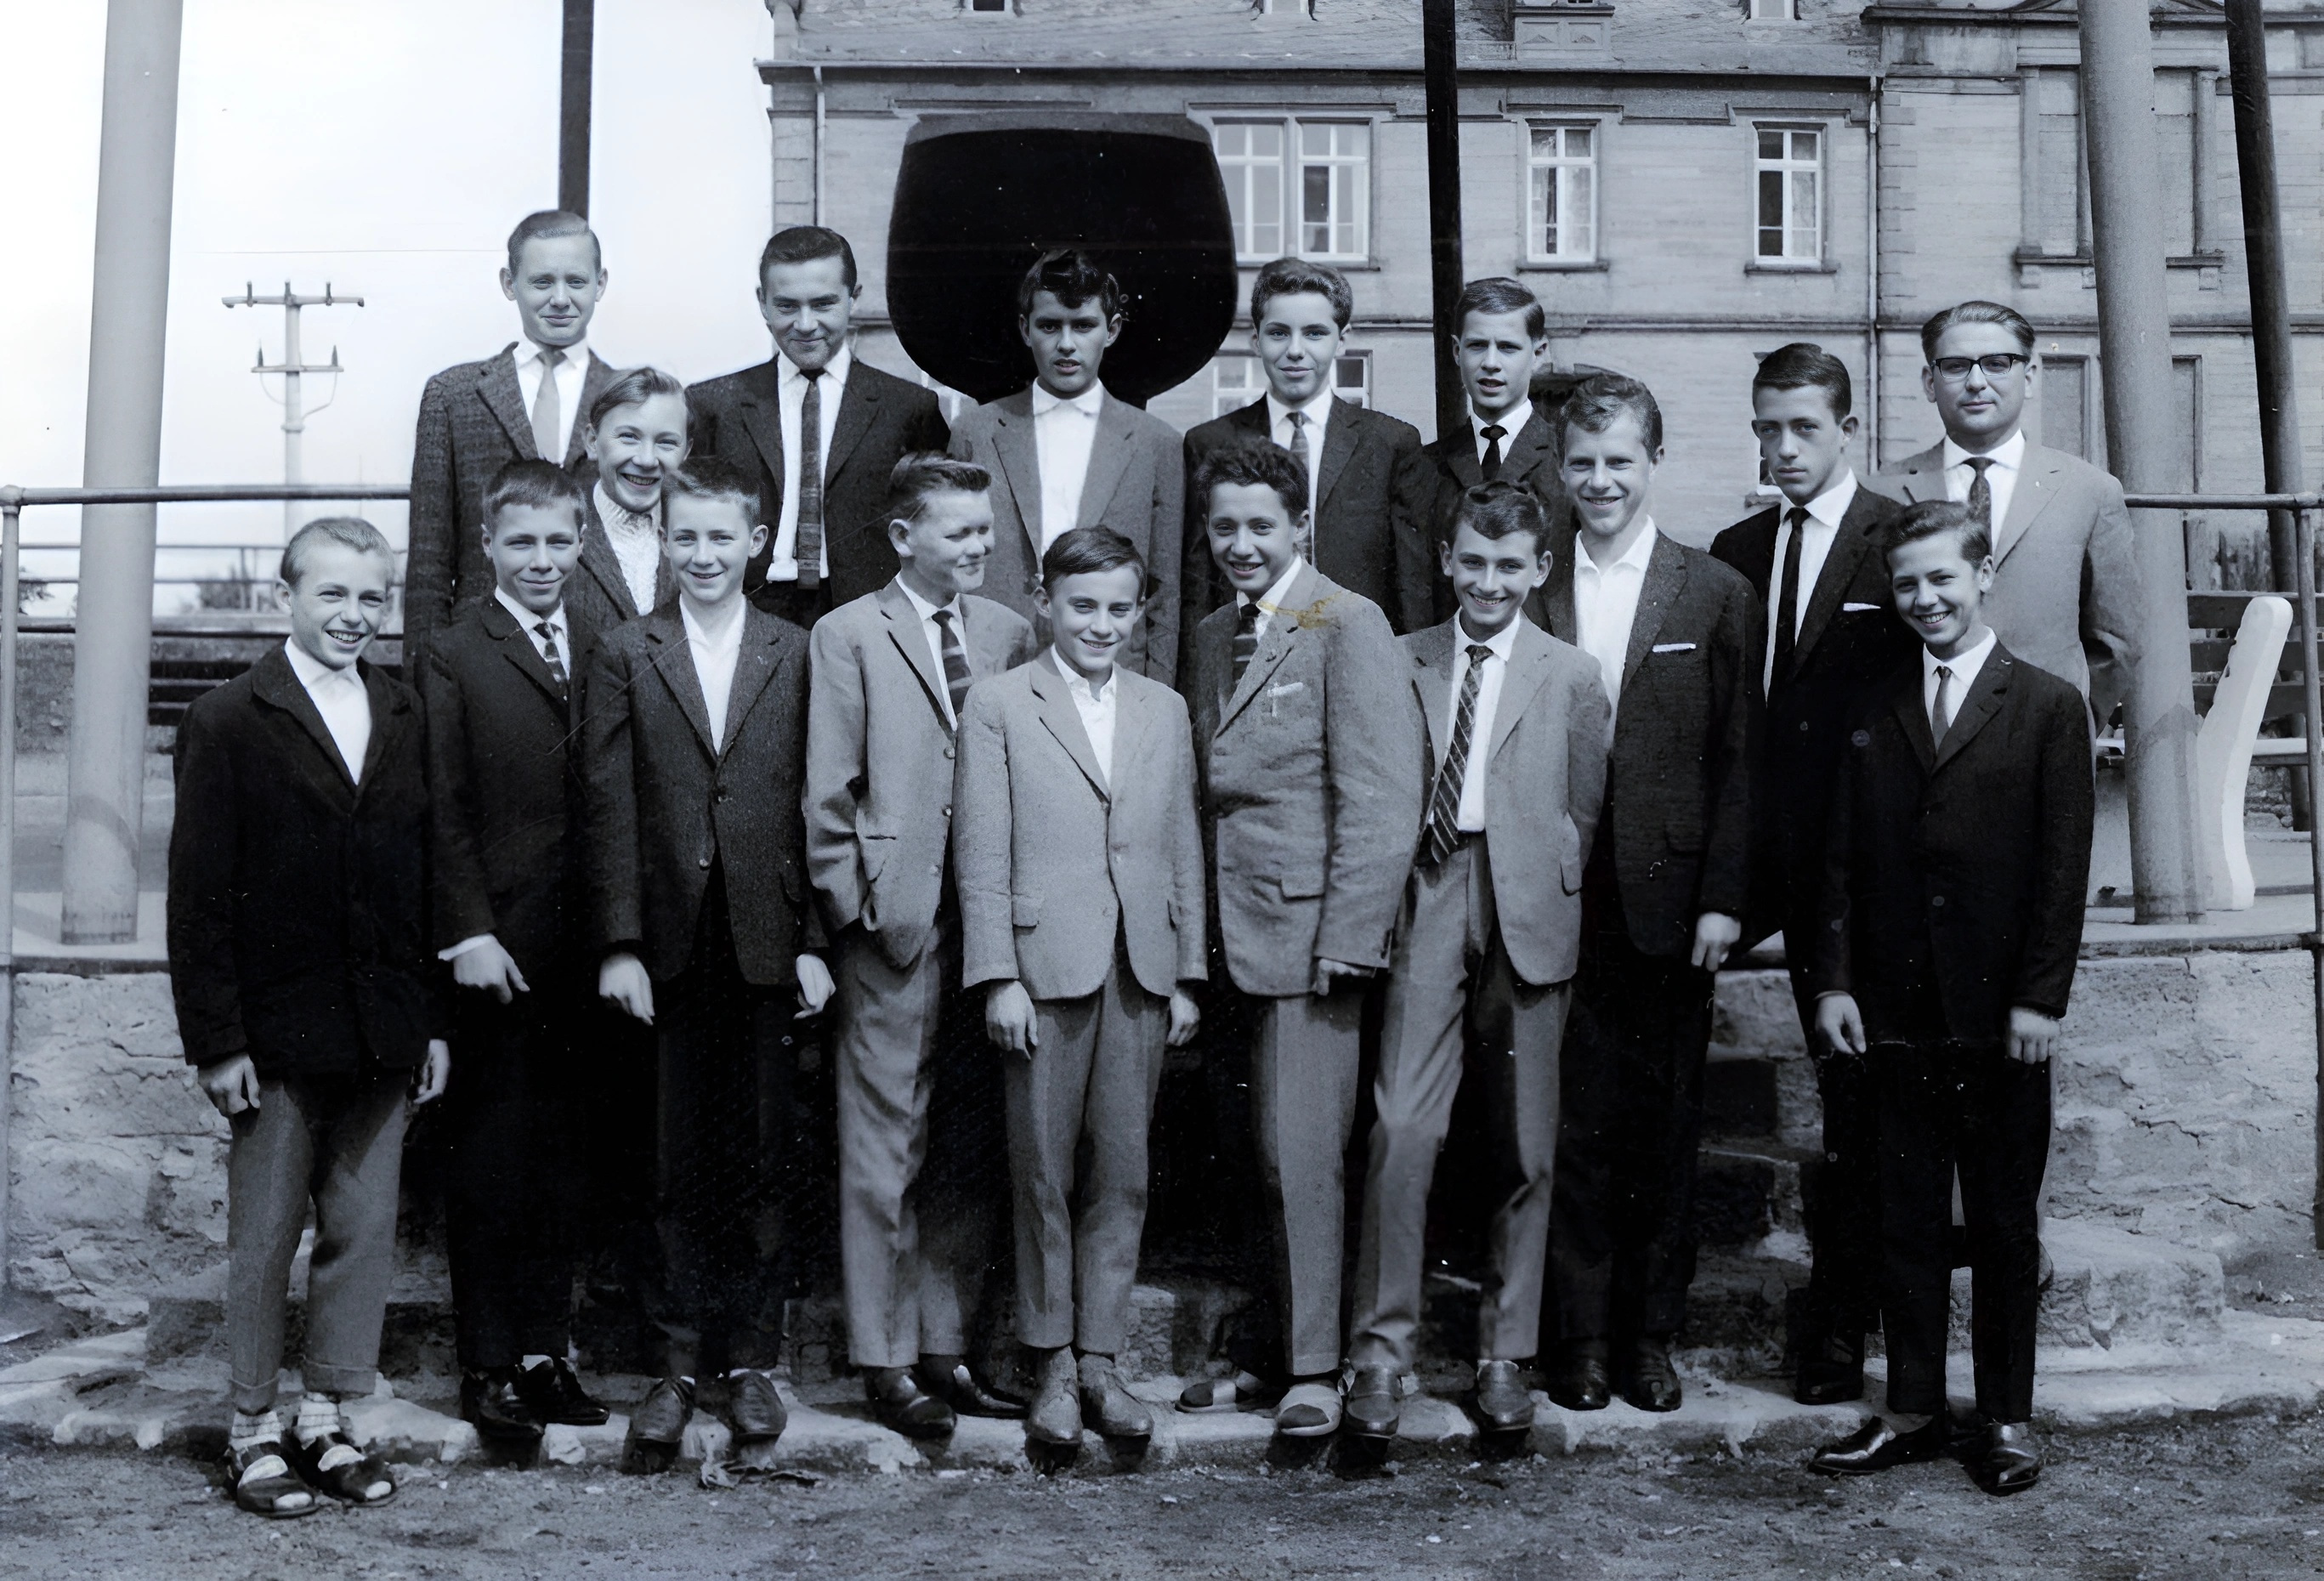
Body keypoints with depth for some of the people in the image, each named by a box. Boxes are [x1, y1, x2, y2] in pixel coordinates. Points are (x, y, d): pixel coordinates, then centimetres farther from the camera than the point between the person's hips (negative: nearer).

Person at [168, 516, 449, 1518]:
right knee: (263, 1239, 7)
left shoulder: (408, 723, 9)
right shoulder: (228, 724, -3)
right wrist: (217, 1040, -11)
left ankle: (326, 1420, 23)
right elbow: (199, 897, -6)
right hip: (277, 1034, -4)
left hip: (386, 1036, 4)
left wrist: (435, 1020, 7)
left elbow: (427, 879, 11)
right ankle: (253, 1429, 20)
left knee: (364, 1233, 9)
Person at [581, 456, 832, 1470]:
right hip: (671, 941, 0)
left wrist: (815, 942, -1)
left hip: (766, 942, 0)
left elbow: (816, 805, 4)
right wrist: (619, 945, -6)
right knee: (684, 1166, 5)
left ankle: (747, 1358, 18)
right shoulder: (626, 656, 6)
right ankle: (687, 1363, 15)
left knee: (755, 1159, 6)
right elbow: (609, 809, 2)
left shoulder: (796, 655, 6)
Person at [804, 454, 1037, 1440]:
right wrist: (853, 906, -6)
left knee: (973, 1150, 9)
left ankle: (948, 1348, 20)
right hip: (896, 921, -4)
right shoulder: (848, 635, 2)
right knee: (885, 1146, 0)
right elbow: (828, 792, 0)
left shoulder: (1009, 635, 12)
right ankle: (885, 1360, 10)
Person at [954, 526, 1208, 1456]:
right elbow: (981, 855, -2)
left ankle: (1100, 1359, 16)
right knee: (1044, 1174, 4)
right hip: (1044, 968, -3)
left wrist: (1187, 975, 9)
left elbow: (1185, 850, 13)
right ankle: (1053, 1367, 15)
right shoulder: (999, 705, 2)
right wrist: (998, 978, -8)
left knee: (1122, 1173, 6)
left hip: (1140, 973, 3)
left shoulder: (1165, 711, 13)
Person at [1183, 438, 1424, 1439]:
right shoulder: (1211, 637, 16)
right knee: (1261, 1155, 9)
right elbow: (1211, 788, 15)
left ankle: (1314, 1372, 6)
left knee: (1301, 1153, -5)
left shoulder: (1348, 627, -7)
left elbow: (1383, 800, -12)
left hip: (1309, 927, -6)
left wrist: (1345, 943, -16)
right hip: (1232, 930, 6)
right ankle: (1257, 1345, 20)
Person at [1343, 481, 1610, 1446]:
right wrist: (1388, 894, 2)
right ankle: (1382, 1351, 1)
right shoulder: (1402, 663, 10)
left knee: (1525, 1146, 5)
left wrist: (1547, 893, 1)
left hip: (1527, 913, 0)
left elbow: (1585, 813, 10)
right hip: (1425, 906, 0)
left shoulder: (1571, 676, 8)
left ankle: (1504, 1356, 19)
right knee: (1402, 1127, -10)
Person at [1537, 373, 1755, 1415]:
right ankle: (1581, 1332, 15)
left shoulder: (1716, 595, 5)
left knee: (1666, 1122, 6)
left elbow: (1738, 761, 2)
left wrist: (1723, 897, -5)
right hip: (1557, 897, 0)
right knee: (1572, 1120, 4)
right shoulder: (1530, 593, 6)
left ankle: (1652, 1331, 19)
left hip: (1668, 896, 0)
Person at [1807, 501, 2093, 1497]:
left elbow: (2063, 866, -4)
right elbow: (1842, 858, 8)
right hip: (1896, 1010, 3)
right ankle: (1912, 1410, 19)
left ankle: (2007, 1417, 20)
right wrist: (1835, 978, 0)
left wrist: (2041, 998, -9)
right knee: (1908, 1218, 9)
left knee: (2005, 1221, 8)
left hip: (2002, 1014, -2)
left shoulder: (2048, 708, 0)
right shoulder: (1870, 712, 9)